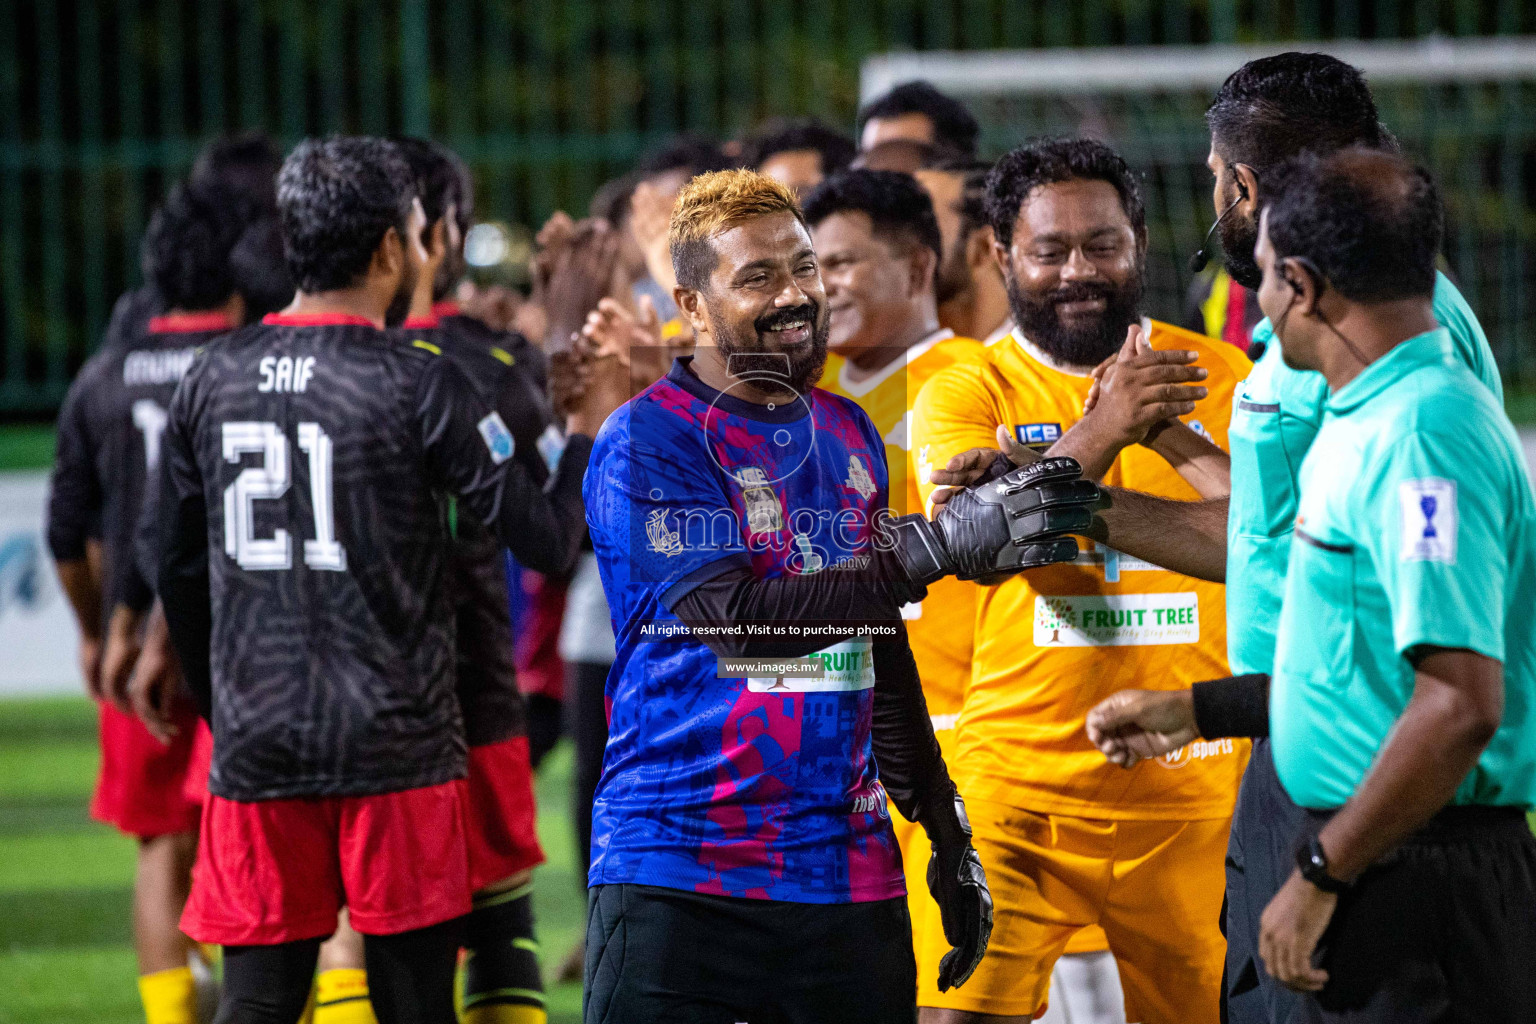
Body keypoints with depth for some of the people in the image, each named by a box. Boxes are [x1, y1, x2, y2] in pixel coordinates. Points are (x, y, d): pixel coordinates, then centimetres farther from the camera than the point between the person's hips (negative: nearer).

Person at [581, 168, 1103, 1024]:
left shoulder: (850, 436, 15)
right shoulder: (648, 442, -7)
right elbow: (741, 616, -20)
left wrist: (945, 829, 18)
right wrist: (944, 544, -25)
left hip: (849, 876, 5)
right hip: (680, 878, -5)